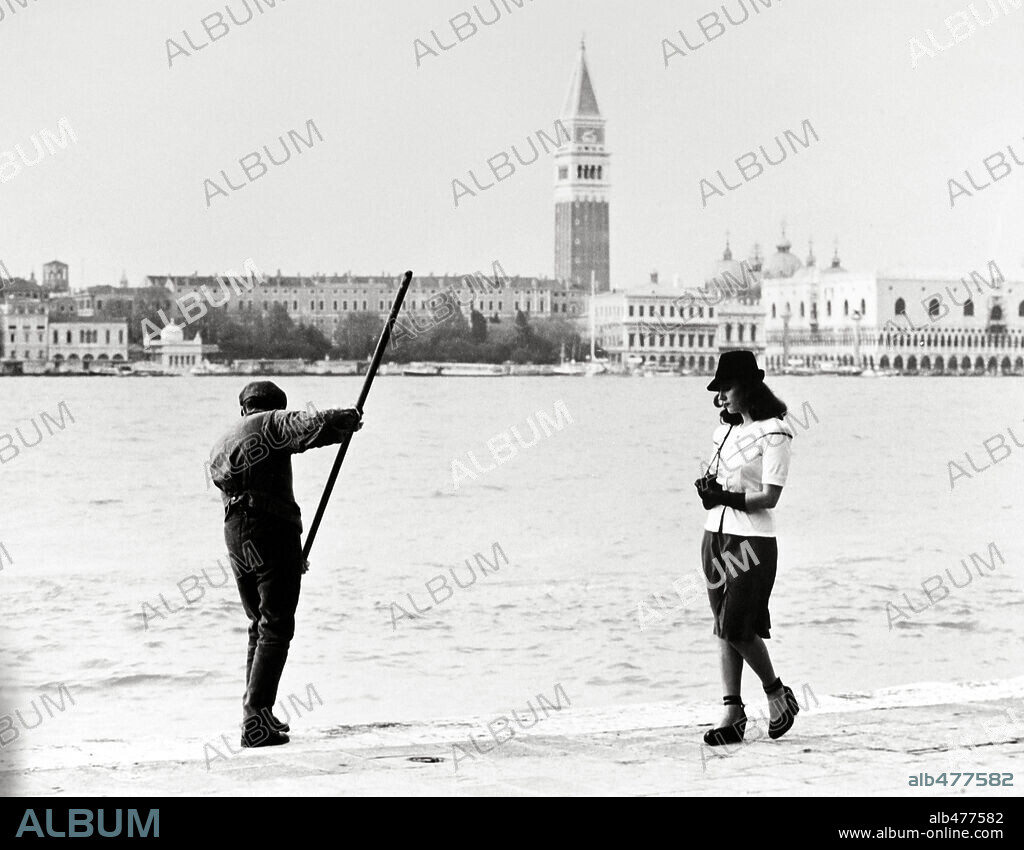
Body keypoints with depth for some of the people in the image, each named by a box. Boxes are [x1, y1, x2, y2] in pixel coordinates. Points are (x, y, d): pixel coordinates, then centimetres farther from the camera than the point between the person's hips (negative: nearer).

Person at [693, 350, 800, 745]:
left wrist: (726, 498, -21)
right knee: (724, 629, 5)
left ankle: (778, 695, 13)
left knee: (738, 627, -9)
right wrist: (707, 485, -1)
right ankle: (733, 713, 8)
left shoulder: (773, 433, -10)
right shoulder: (726, 429, 13)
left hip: (752, 541, -8)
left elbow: (770, 495, -15)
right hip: (716, 536, 8)